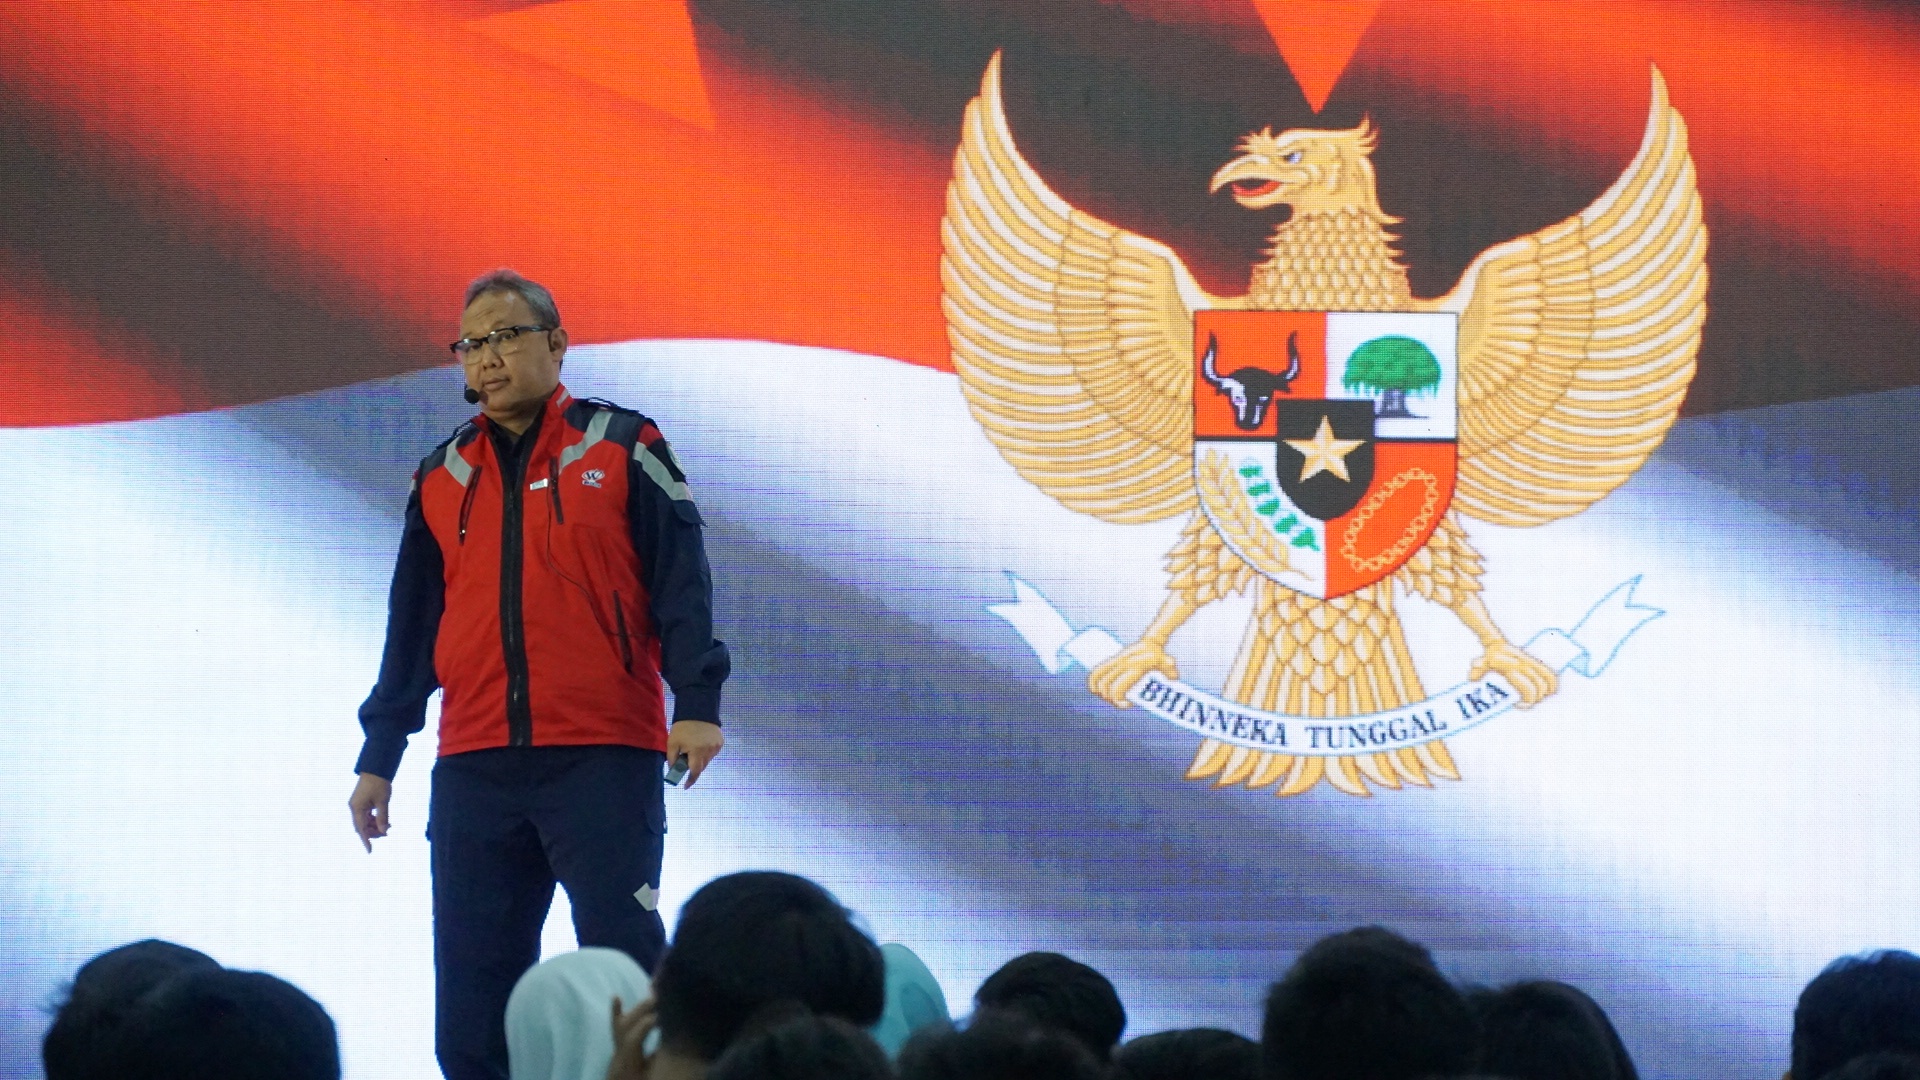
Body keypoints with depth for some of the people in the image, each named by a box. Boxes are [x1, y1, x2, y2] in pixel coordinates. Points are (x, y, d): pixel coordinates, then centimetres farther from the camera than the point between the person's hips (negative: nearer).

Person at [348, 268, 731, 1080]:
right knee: (471, 1001, 2)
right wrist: (379, 756, 15)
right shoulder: (442, 477, 16)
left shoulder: (623, 448, 4)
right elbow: (412, 622, 19)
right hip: (474, 769, 4)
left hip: (604, 760, -4)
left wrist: (697, 701, -15)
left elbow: (681, 580, -2)